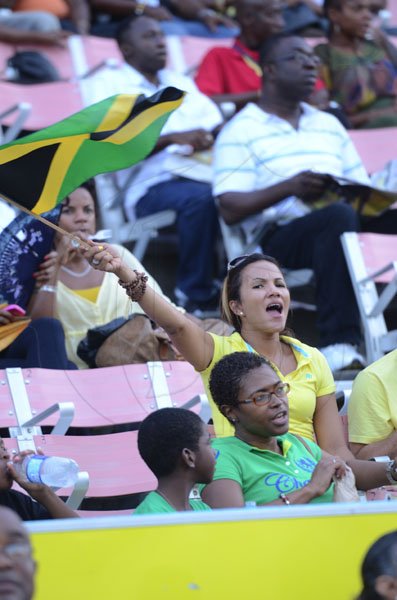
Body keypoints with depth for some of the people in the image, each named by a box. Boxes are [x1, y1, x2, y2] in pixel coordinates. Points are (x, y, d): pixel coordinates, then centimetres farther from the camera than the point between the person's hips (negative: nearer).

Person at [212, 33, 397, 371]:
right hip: (280, 233, -6)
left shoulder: (328, 125, 28)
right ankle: (339, 342, -42)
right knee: (340, 216, -37)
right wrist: (290, 187, -18)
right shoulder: (241, 131, 8)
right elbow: (230, 210, -4)